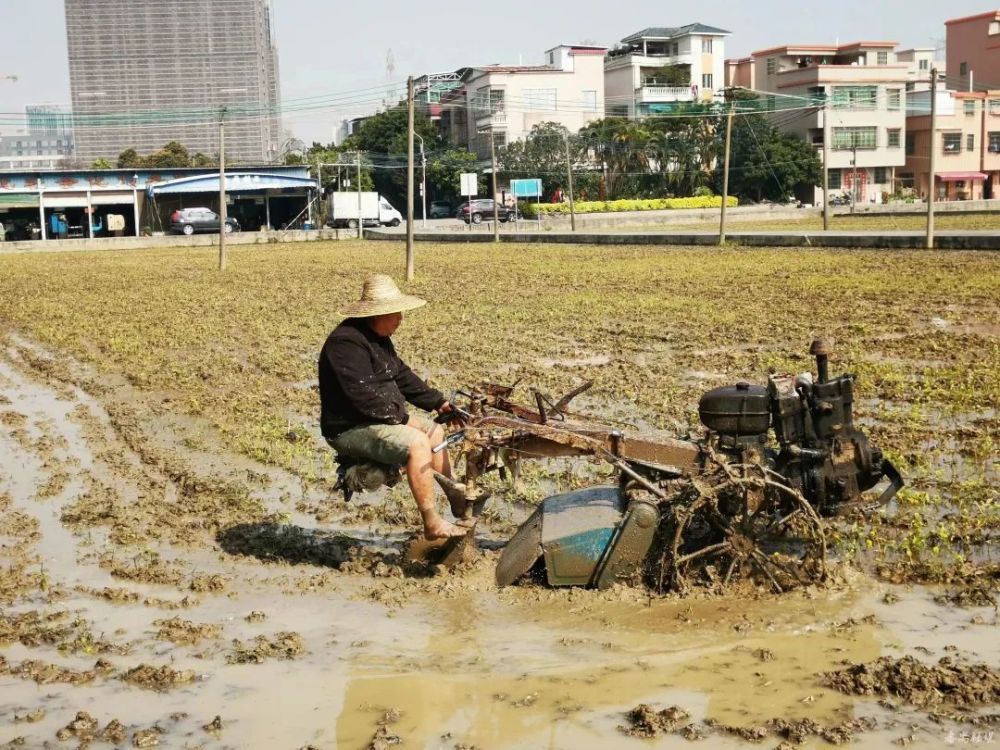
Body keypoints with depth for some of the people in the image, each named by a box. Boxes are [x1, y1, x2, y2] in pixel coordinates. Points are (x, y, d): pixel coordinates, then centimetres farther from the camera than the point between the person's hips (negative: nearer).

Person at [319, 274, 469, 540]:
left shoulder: (378, 337, 11)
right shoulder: (346, 343, -24)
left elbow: (402, 375, 20)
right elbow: (364, 395, -29)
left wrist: (437, 402, 15)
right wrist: (402, 417, -21)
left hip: (382, 416, 11)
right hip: (350, 428, -11)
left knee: (435, 431, 15)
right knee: (416, 443, -27)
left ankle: (457, 498, 31)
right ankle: (432, 524, -20)